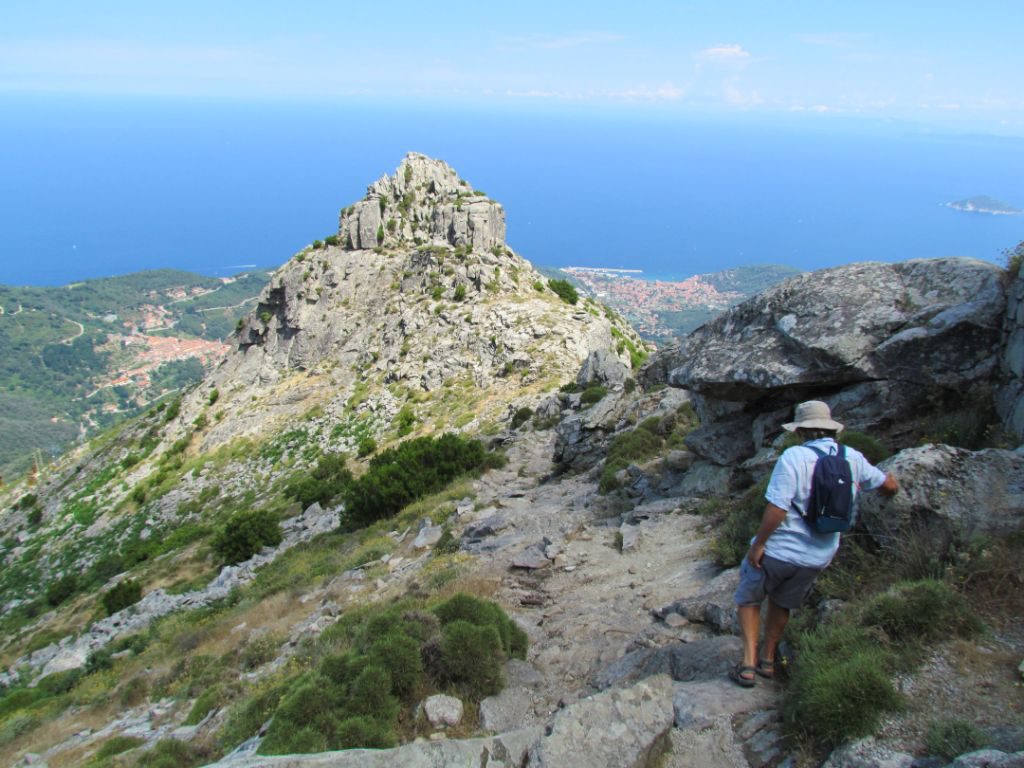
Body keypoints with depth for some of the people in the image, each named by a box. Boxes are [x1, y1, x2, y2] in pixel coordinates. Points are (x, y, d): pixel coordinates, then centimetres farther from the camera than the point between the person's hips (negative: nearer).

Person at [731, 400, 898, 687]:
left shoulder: (794, 456, -19)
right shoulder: (853, 458, -2)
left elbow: (777, 508, -25)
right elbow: (889, 485, 14)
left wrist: (757, 545, -15)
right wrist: (891, 489, 38)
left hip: (779, 549, -5)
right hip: (818, 557, 5)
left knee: (749, 598, 17)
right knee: (782, 603, 27)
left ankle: (749, 663, 10)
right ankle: (768, 658, 37)